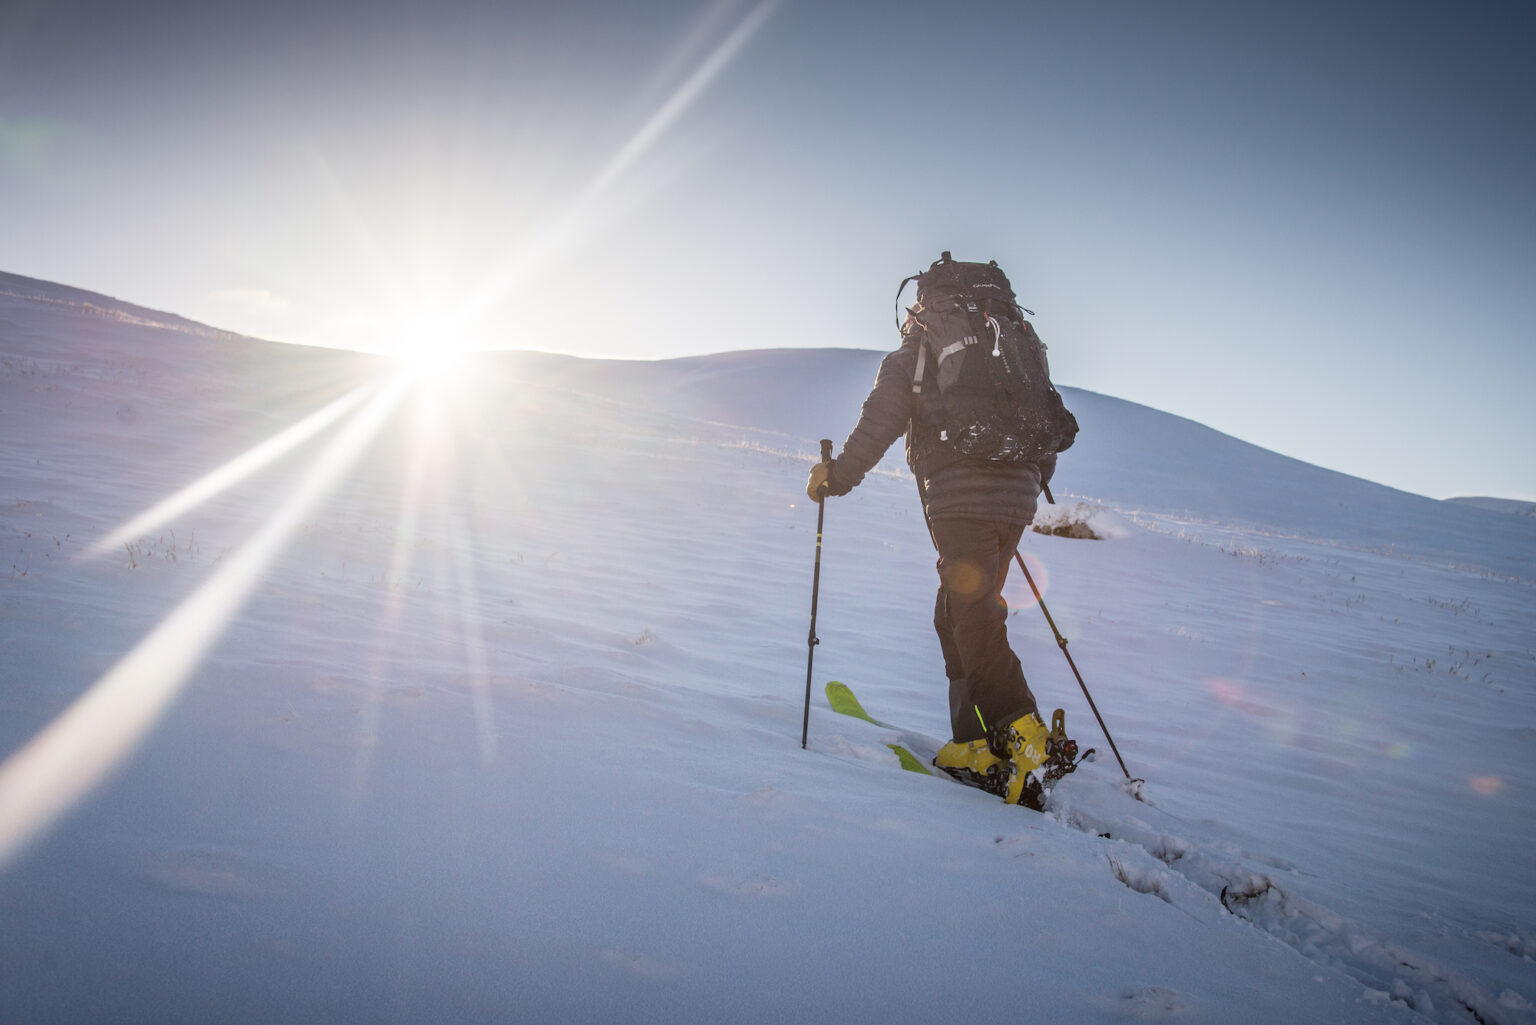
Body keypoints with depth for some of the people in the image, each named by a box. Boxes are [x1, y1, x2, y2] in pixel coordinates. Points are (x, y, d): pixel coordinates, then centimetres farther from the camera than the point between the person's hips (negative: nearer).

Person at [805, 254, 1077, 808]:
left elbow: (880, 420, 0)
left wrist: (836, 476, 8)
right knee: (960, 614, 12)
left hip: (959, 496, -6)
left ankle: (1027, 737, -21)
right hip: (1015, 496, 6)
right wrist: (1033, 480, 37)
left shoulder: (917, 350, 9)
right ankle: (976, 744, 8)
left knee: (972, 618, -8)